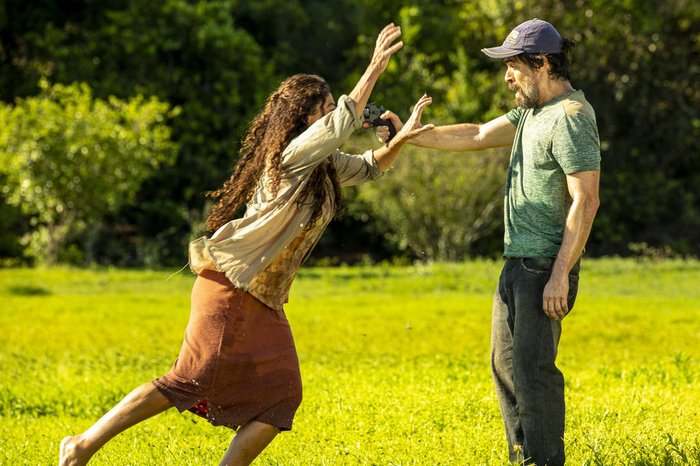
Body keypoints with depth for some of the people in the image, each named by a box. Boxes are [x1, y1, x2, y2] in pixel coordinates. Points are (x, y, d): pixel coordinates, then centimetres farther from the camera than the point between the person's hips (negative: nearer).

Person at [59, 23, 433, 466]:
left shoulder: (324, 164, 14)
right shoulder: (294, 155, -14)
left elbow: (367, 167, 26)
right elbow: (342, 124, -27)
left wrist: (401, 140, 7)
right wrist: (376, 67, -22)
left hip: (263, 302, 10)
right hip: (231, 289, -10)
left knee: (281, 398, 1)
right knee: (189, 382, -12)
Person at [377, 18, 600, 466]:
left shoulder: (571, 118, -16)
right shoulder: (533, 111, 15)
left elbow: (586, 201, -21)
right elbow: (477, 136, 24)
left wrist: (560, 275, -24)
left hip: (545, 268, -10)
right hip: (518, 262, 10)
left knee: (533, 366, -12)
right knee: (506, 363, 14)